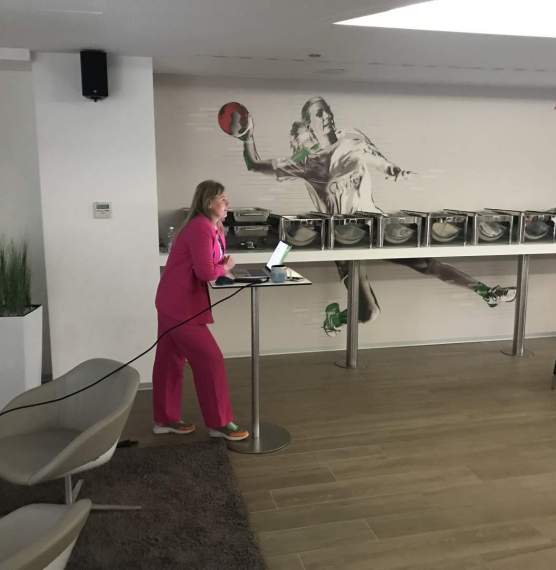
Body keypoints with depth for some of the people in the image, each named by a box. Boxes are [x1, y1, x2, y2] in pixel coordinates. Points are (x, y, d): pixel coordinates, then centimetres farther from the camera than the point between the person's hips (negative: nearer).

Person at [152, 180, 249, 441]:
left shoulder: (212, 228, 13)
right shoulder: (201, 228, -19)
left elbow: (208, 264, 12)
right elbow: (205, 272, -24)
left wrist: (223, 264, -8)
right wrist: (225, 267, -6)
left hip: (173, 301, 10)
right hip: (181, 304, -10)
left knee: (170, 359, 16)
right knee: (210, 359, -4)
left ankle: (165, 419, 27)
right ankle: (219, 423, 6)